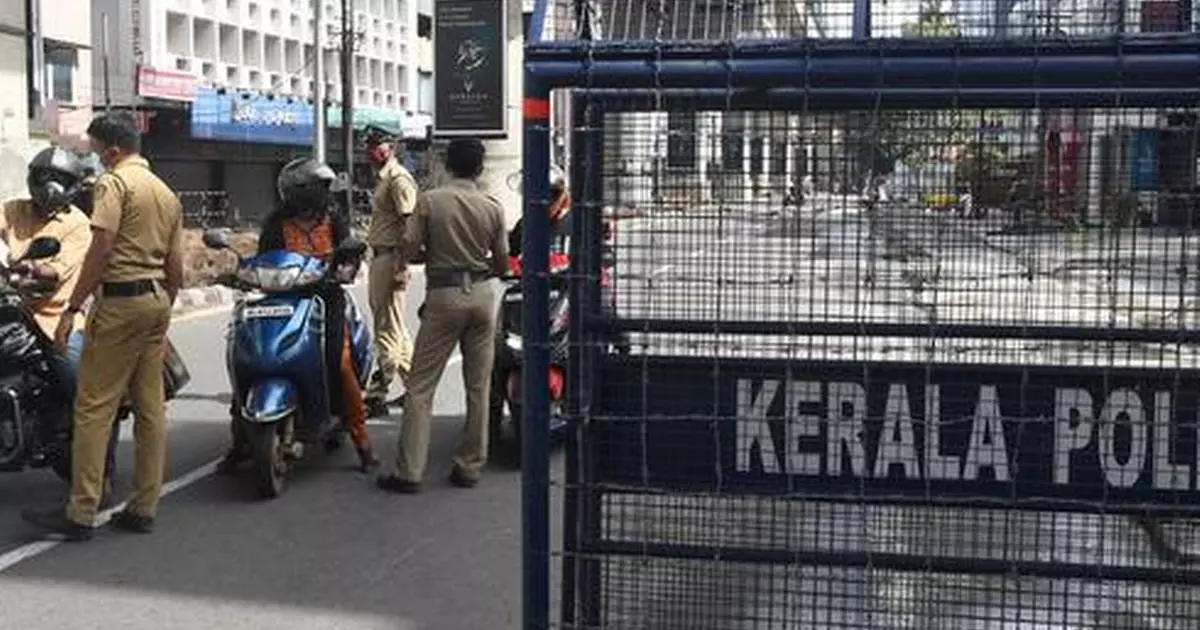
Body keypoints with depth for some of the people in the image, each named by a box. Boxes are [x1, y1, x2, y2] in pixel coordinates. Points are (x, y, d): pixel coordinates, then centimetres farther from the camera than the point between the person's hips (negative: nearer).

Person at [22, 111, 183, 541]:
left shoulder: (114, 182, -7)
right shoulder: (166, 192, 18)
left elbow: (101, 249, -16)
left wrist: (72, 308, -14)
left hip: (120, 300, -8)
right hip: (157, 300, 8)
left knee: (94, 407, -6)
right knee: (151, 406, 8)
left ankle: (81, 513, -5)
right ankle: (144, 509, 12)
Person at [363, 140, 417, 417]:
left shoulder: (398, 179, -12)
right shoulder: (382, 178, 19)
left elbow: (409, 224, -19)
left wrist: (400, 268, -23)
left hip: (390, 258, -11)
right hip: (378, 257, 11)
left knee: (387, 329, -6)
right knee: (395, 330, 16)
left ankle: (377, 395, -4)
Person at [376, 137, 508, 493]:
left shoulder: (430, 201, -6)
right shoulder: (493, 208, 0)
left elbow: (407, 253, -7)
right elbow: (502, 265, 5)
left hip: (444, 295, -2)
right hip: (482, 295, 3)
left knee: (421, 386, 2)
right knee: (478, 386, 11)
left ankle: (409, 472, 1)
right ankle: (470, 467, 16)